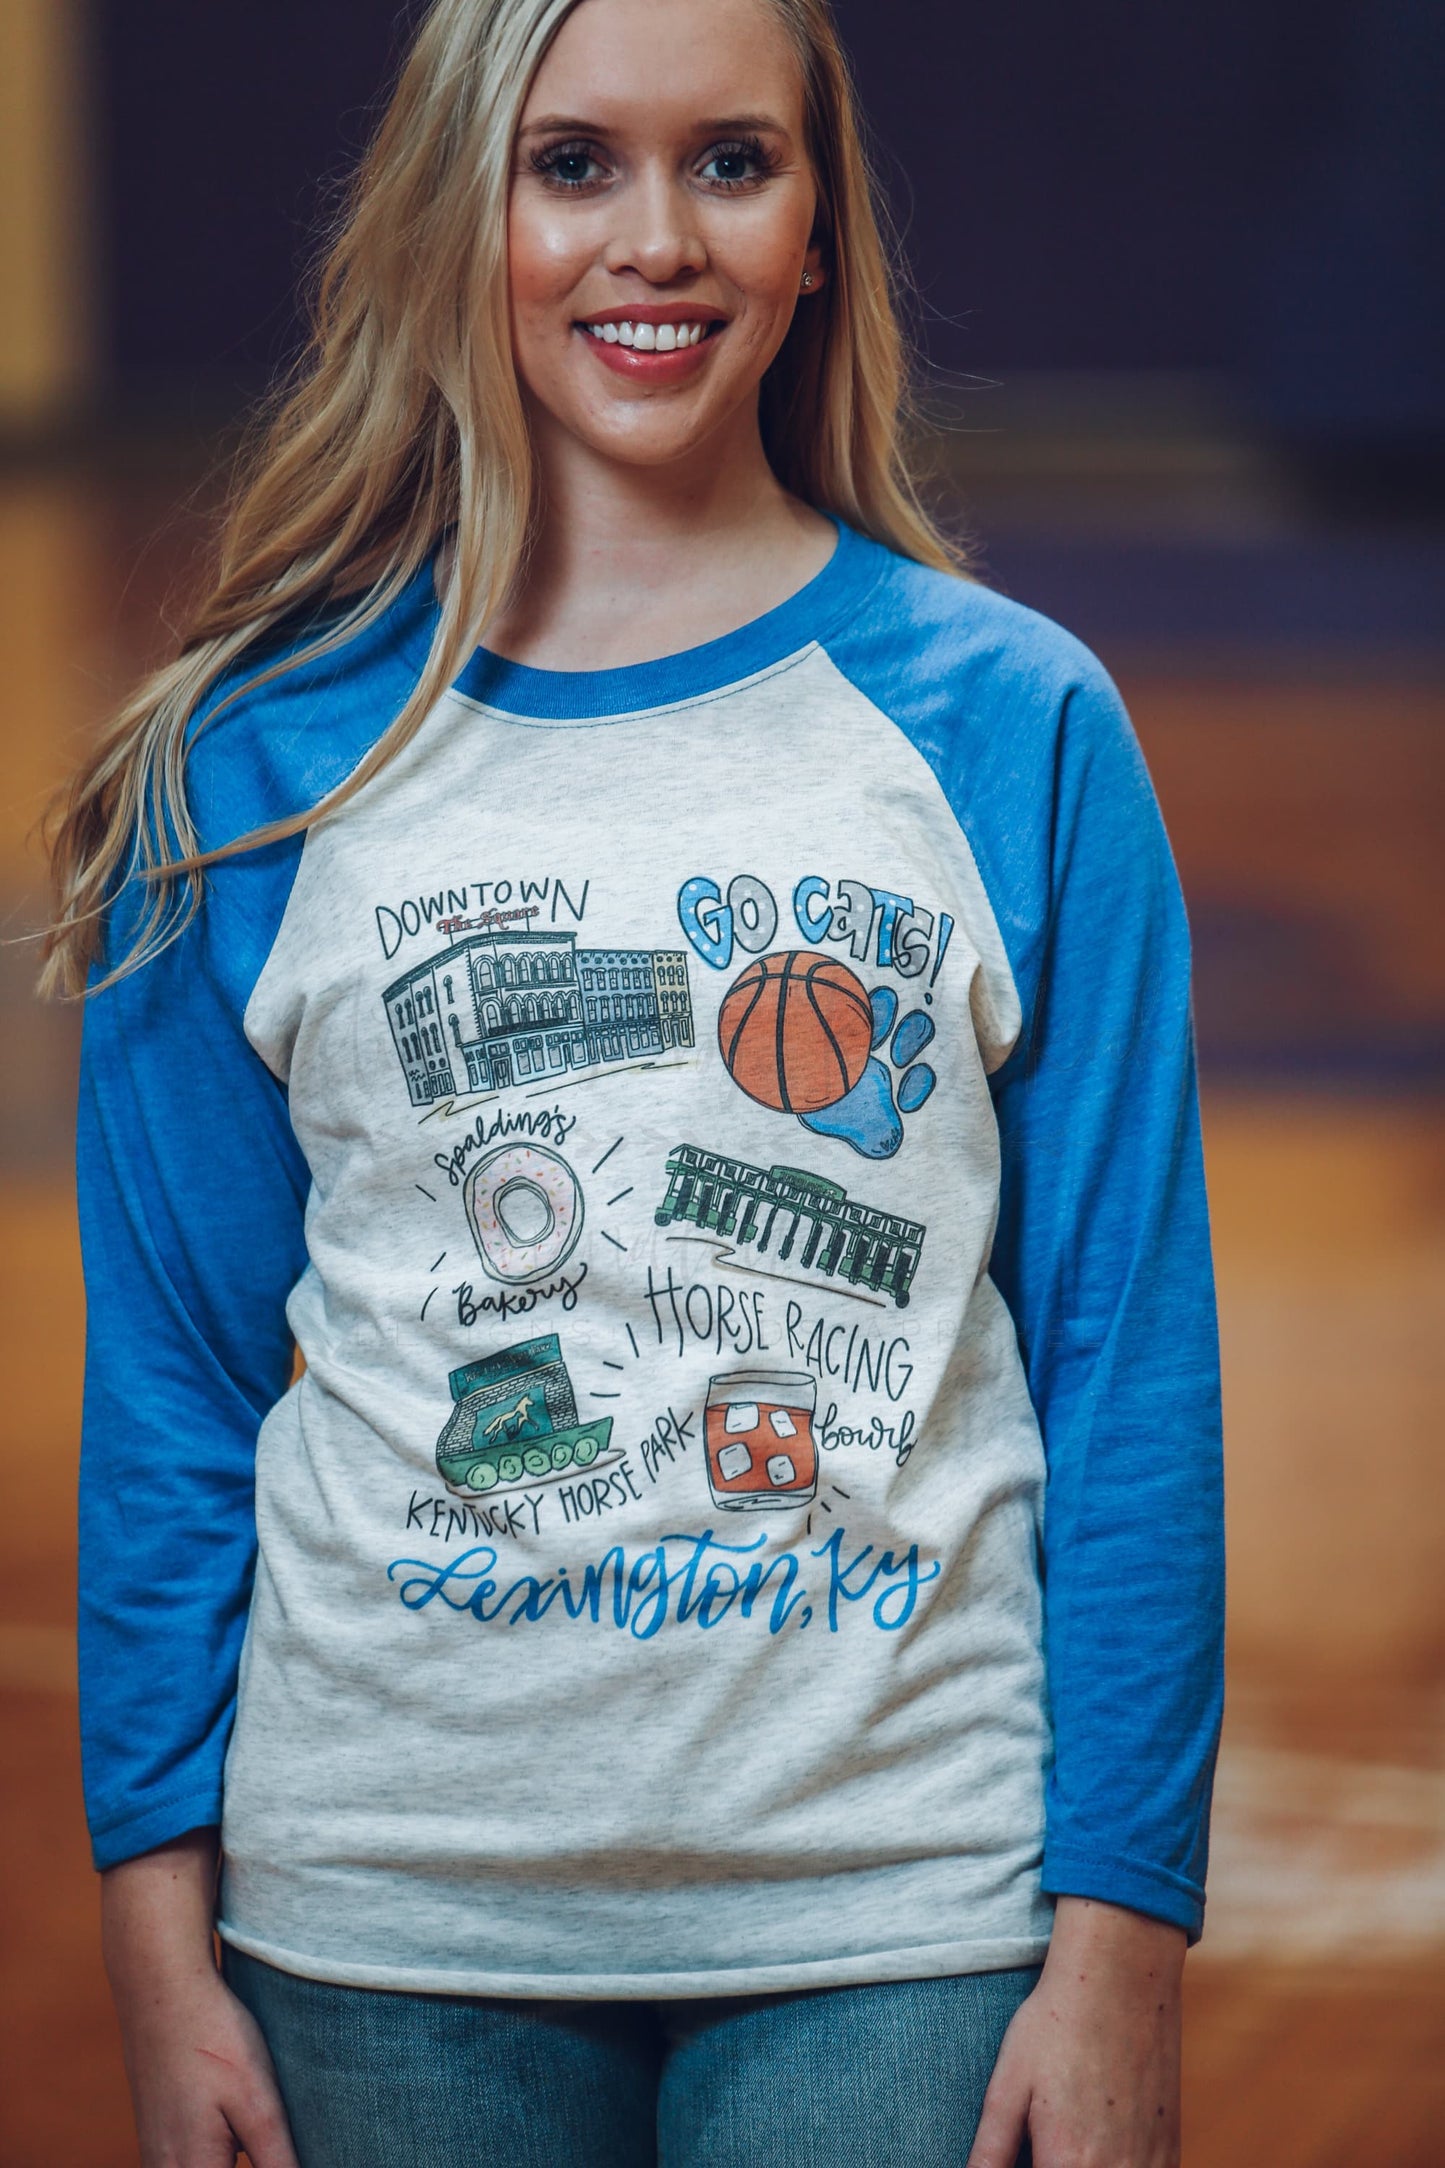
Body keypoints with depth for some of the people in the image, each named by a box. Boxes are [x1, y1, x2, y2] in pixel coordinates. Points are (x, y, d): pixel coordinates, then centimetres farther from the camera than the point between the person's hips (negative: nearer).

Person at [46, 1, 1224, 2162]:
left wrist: (1117, 1953, -5)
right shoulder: (259, 764, 3)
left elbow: (1128, 1361, 0)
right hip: (394, 1914, 1)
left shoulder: (1012, 726, 1)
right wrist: (161, 1949, 1)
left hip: (897, 1910, -1)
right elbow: (172, 1389, 5)